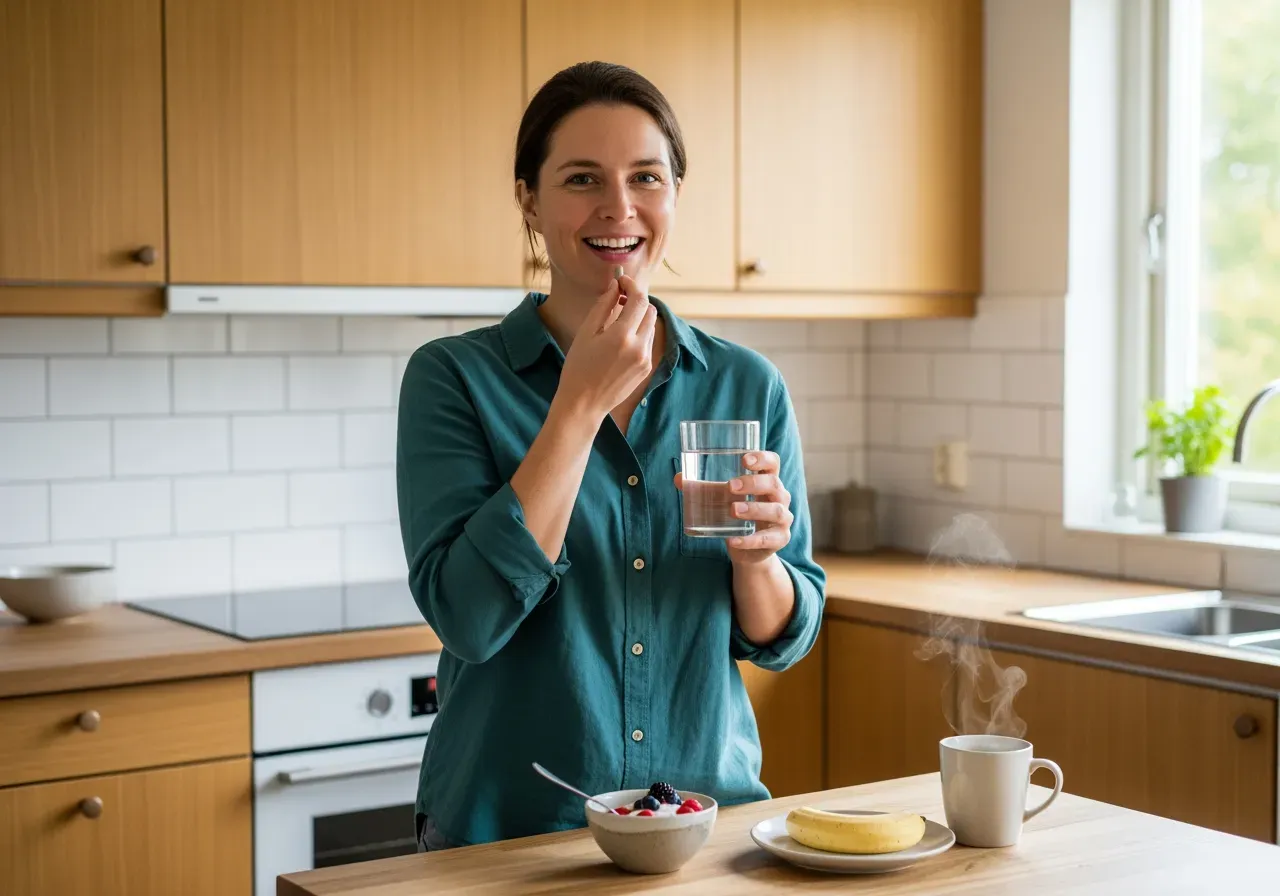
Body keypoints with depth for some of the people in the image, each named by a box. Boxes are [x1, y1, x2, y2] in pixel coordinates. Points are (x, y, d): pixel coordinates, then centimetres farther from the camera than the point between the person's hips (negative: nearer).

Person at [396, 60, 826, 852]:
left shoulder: (748, 387, -1)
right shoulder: (453, 377, -9)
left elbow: (783, 639, 4)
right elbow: (469, 618, -20)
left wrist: (755, 556, -17)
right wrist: (582, 403, -21)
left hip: (710, 812, 3)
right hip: (507, 834, -3)